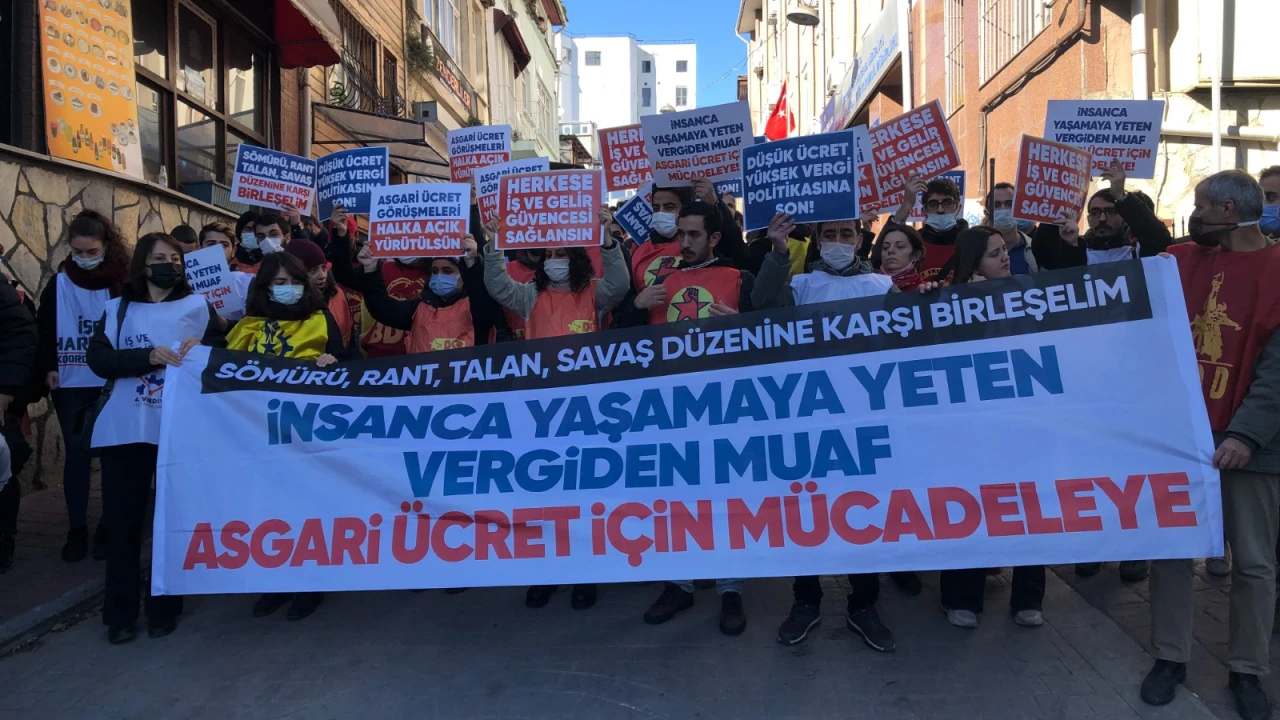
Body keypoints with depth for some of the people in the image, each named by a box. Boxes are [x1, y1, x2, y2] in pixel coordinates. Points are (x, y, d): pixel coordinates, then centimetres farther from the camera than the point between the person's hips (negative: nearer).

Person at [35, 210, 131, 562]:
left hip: (113, 385, -2)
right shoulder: (58, 283, 4)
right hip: (71, 385, 2)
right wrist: (48, 368, -6)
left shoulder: (124, 283, -2)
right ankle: (76, 529, 16)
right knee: (76, 454, 6)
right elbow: (45, 329, 7)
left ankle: (109, 527, 17)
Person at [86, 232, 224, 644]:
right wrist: (148, 357, -18)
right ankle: (120, 613, 15)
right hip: (125, 430, 1)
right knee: (123, 522, 4)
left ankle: (164, 609, 18)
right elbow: (98, 359, -2)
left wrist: (201, 351, -16)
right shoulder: (118, 309, 10)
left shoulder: (198, 307, 8)